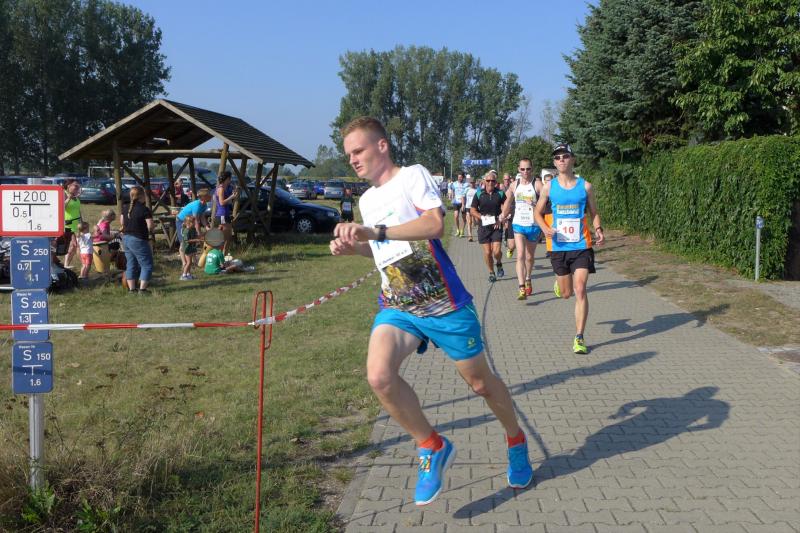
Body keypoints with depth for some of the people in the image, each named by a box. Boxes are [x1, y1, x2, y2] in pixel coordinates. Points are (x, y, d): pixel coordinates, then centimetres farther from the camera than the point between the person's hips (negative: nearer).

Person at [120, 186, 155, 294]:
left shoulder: (125, 208, 5)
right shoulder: (144, 209, -17)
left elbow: (122, 222, 15)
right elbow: (150, 226, -18)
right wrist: (148, 231, 2)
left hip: (126, 238, 7)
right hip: (138, 240, -7)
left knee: (131, 265, 16)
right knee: (147, 265, 4)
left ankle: (131, 289, 18)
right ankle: (142, 289, -1)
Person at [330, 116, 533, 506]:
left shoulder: (413, 175, -7)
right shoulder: (367, 200, 15)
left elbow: (435, 224, -25)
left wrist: (375, 232, -33)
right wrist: (353, 247, 9)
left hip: (444, 302, -5)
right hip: (396, 307, 5)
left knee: (480, 382, 9)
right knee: (379, 375, -23)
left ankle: (516, 442, 39)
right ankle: (433, 448, -2)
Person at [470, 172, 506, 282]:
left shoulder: (500, 194, 3)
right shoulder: (479, 194, 3)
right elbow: (472, 210, 4)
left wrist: (500, 220, -16)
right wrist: (482, 217, -12)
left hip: (496, 226, -1)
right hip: (483, 226, 1)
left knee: (496, 251, -11)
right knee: (487, 252, 1)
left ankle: (499, 264, 21)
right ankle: (491, 273, 18)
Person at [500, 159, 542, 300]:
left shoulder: (537, 185, -7)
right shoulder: (514, 185, 5)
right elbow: (508, 201, 23)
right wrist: (503, 215, 33)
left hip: (533, 226, -1)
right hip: (518, 225, 1)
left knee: (529, 257, 15)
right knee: (520, 256, -13)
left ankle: (528, 280, 41)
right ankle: (522, 289, -20)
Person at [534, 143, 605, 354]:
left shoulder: (585, 186, 1)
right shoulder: (549, 187, 2)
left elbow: (594, 213, 10)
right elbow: (538, 213, 11)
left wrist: (598, 230, -10)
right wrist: (546, 229, -10)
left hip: (581, 245, -1)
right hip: (559, 246, 1)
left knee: (580, 290, -11)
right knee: (566, 293, 11)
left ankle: (579, 338, -5)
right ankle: (559, 282, 50)